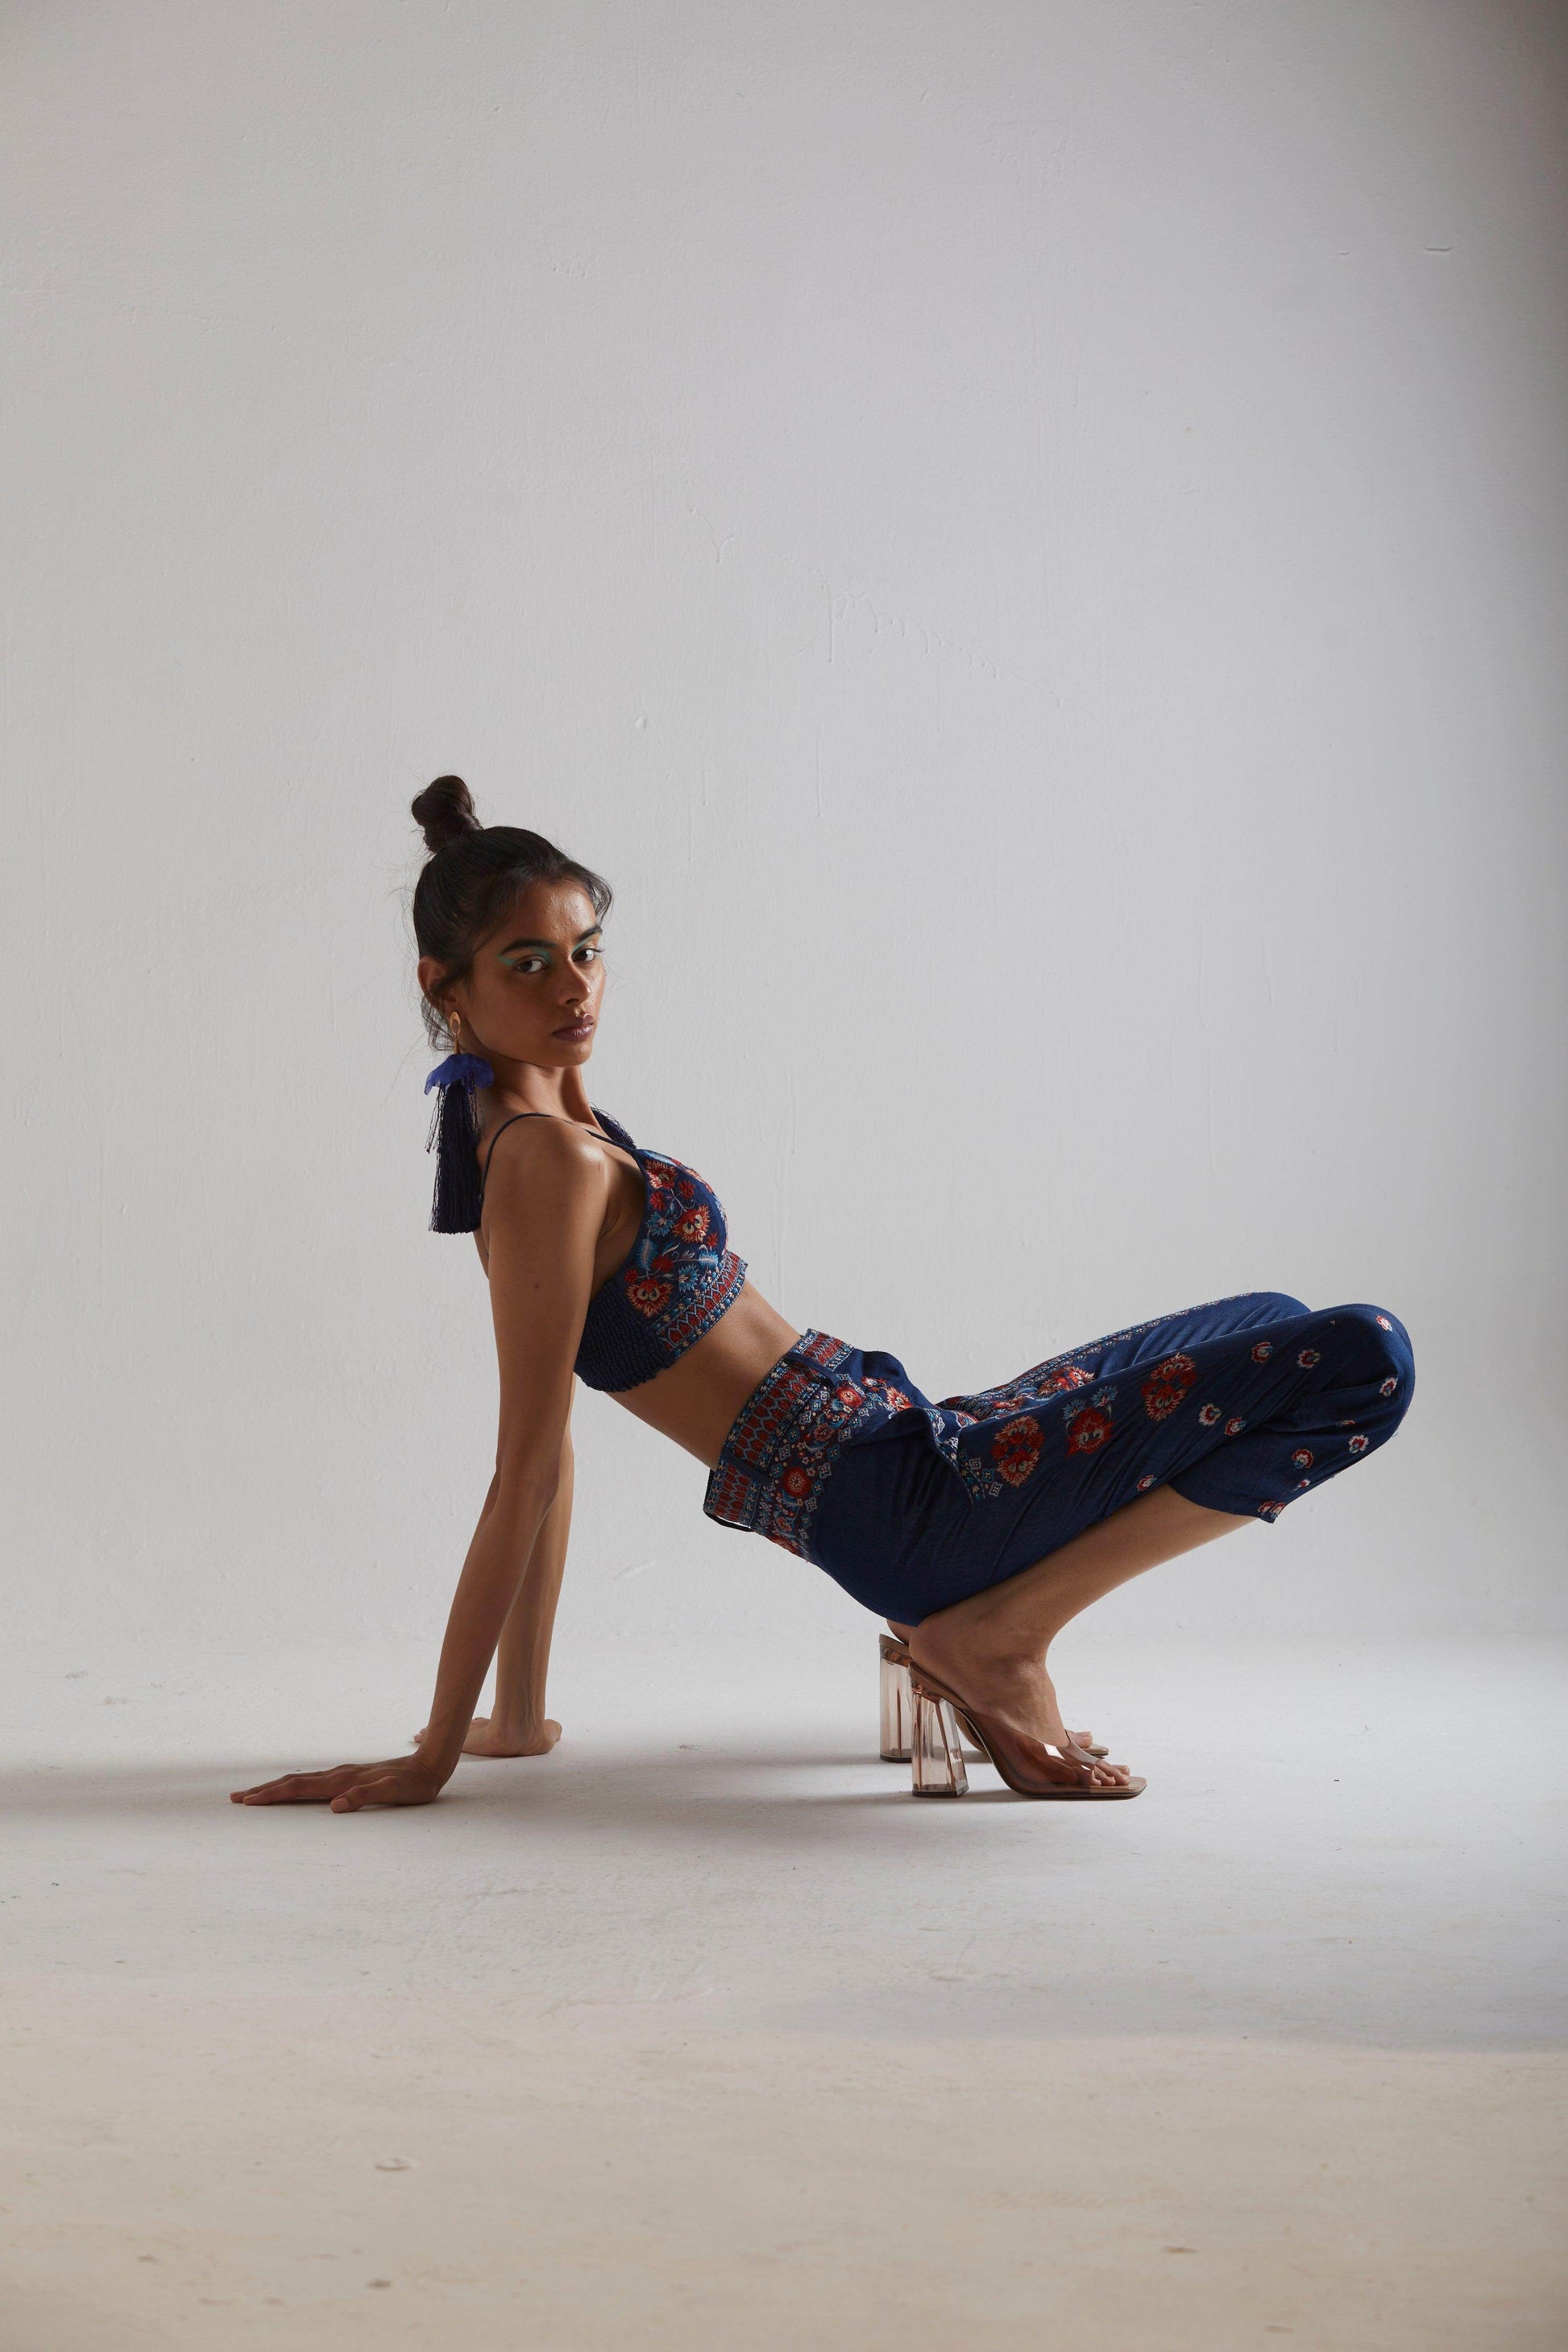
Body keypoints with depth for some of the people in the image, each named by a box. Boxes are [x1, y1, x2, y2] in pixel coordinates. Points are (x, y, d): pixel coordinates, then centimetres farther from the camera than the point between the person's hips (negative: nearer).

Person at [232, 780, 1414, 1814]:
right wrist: (433, 1757, -18)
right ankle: (997, 1635, -9)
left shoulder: (536, 1122, 10)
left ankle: (969, 1651, 17)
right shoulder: (548, 1160, -19)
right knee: (1361, 1362, -17)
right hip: (910, 1500, -10)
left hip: (896, 1440, 10)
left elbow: (541, 1454, 12)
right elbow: (528, 1469, -20)